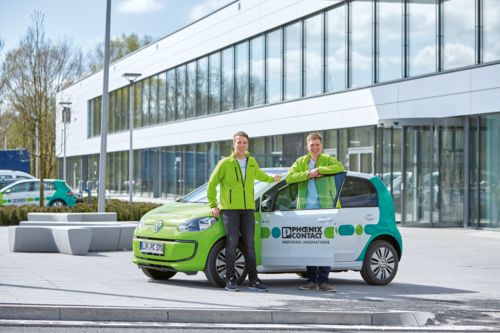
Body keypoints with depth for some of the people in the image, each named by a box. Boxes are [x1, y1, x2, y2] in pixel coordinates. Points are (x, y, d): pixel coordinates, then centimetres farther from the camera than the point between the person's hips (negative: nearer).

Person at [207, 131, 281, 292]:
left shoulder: (252, 162, 12)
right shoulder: (225, 163, -2)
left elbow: (259, 174, 36)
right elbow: (212, 183, 3)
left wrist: (271, 179, 48)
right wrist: (213, 205, 1)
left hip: (248, 209, 4)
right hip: (230, 208, -4)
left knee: (249, 244, 2)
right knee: (232, 243, -7)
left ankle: (253, 280, 4)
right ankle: (230, 280, -3)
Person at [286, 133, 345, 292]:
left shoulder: (328, 160, 6)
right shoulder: (301, 162, 14)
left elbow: (340, 168, -16)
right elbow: (289, 178, -2)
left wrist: (318, 170, -17)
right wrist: (308, 174, -13)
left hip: (324, 208, -3)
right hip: (306, 208, 3)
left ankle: (323, 281, -3)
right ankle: (312, 280, 10)